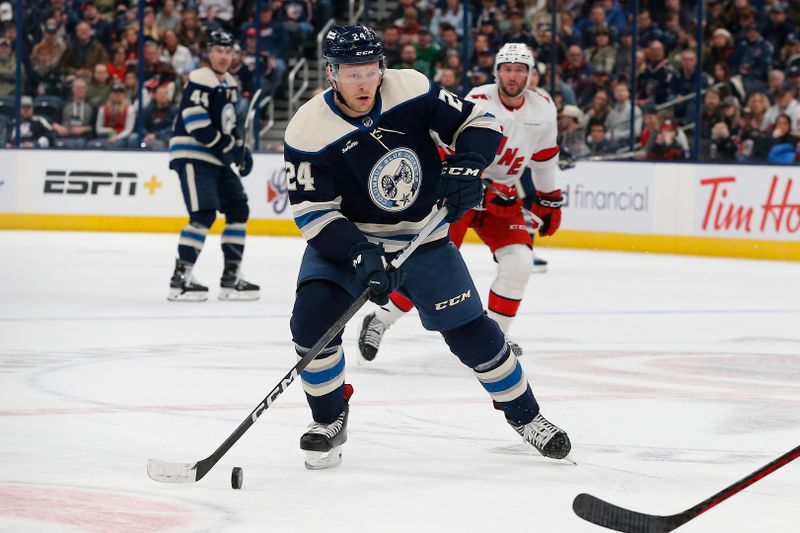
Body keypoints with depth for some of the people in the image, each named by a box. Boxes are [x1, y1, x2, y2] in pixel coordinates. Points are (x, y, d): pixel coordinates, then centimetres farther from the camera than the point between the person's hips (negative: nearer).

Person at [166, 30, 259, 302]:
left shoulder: (230, 85, 16)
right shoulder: (199, 81, -14)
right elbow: (197, 124, -22)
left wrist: (239, 147, 11)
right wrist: (228, 147, -20)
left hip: (218, 158, 10)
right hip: (192, 155, -10)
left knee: (238, 209, 8)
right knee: (204, 214, -18)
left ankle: (232, 277, 16)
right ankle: (180, 278, -16)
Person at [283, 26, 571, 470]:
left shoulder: (412, 91, -16)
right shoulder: (309, 130, -22)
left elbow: (479, 124, -8)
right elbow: (313, 213, -22)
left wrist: (465, 166, -28)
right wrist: (358, 256, -35)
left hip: (423, 238, 2)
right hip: (345, 239, -1)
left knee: (471, 330, 3)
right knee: (312, 319, -23)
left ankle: (524, 415, 25)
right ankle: (330, 422, 0)